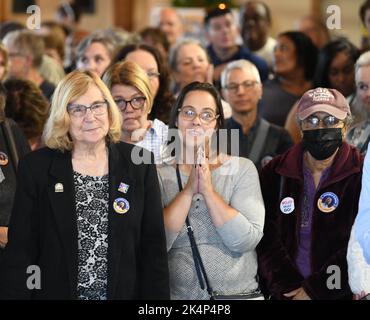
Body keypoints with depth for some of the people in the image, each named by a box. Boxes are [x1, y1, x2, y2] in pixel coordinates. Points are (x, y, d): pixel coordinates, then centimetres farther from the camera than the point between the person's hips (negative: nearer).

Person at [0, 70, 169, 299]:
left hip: (126, 292, 1)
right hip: (56, 291, -1)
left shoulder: (139, 165, 0)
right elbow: (20, 250, -4)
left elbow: (154, 247, 1)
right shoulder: (36, 167, -3)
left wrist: (157, 297, -5)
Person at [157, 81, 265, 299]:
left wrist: (208, 190, -19)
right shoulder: (160, 175, -1)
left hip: (237, 291, 0)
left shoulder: (243, 169, -2)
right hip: (177, 294, 0)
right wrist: (189, 189, -18)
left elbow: (247, 240, -13)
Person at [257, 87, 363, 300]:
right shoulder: (274, 174, 4)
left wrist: (314, 290, -17)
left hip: (341, 295, -2)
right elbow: (267, 240, -2)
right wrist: (289, 290, -14)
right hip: (284, 293, 2)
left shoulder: (362, 175, -5)